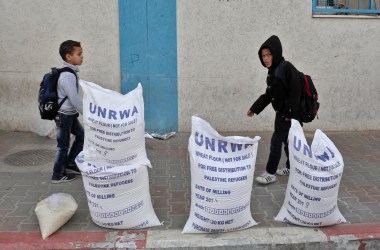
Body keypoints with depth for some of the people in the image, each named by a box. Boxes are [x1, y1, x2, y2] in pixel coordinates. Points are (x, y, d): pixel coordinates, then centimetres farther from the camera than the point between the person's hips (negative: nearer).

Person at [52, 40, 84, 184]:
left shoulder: (69, 72, 7)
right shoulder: (68, 75, -23)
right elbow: (75, 99, -24)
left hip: (70, 114, 10)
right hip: (64, 115, -9)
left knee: (81, 135, 17)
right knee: (63, 145, 2)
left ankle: (69, 163, 29)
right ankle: (58, 175, 16)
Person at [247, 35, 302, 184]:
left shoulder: (286, 67, -17)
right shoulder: (272, 71, 9)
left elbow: (296, 91, -22)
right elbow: (268, 94, 17)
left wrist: (289, 113, -22)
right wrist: (254, 109, 16)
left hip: (289, 114, -8)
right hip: (281, 112, 8)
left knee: (276, 141, -6)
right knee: (286, 140, 17)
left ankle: (270, 173, 2)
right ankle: (291, 168, 32)